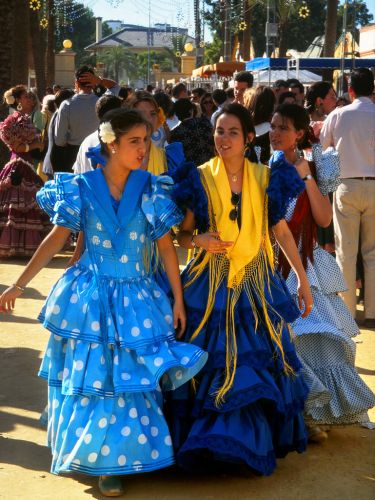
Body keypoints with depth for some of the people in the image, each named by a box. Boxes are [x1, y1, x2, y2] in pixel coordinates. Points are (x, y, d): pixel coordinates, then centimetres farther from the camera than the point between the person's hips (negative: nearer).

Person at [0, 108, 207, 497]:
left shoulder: (151, 189, -4)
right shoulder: (82, 187, -6)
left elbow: (166, 247, -1)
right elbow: (56, 239, -1)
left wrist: (178, 300, 0)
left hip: (135, 297, 1)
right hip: (89, 296, 0)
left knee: (126, 379, 5)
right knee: (88, 378, 9)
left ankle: (112, 461, 21)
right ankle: (89, 454, 30)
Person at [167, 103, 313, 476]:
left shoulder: (266, 178, 3)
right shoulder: (199, 179, -1)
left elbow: (282, 231, 7)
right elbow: (182, 234, 5)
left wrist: (303, 280, 6)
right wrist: (199, 240, -17)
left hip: (256, 282, 1)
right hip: (210, 283, -1)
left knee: (255, 359, 2)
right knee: (212, 361, 1)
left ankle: (254, 440, 18)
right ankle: (209, 441, 16)